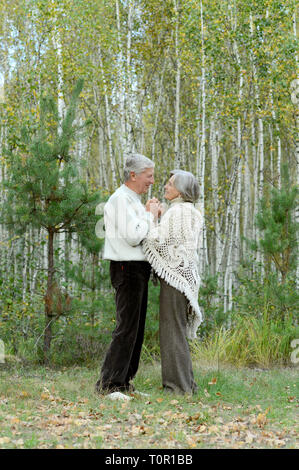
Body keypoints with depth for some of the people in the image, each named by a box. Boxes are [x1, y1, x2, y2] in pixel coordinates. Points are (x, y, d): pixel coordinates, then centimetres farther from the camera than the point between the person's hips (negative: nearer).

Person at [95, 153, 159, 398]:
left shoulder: (134, 201, 20)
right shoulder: (121, 199, -12)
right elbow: (133, 237, -21)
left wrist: (150, 214, 8)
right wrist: (150, 215, -9)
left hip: (138, 269, 10)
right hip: (127, 268, -10)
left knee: (136, 328, 11)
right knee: (127, 327, -11)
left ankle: (124, 381, 16)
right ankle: (109, 383, -9)